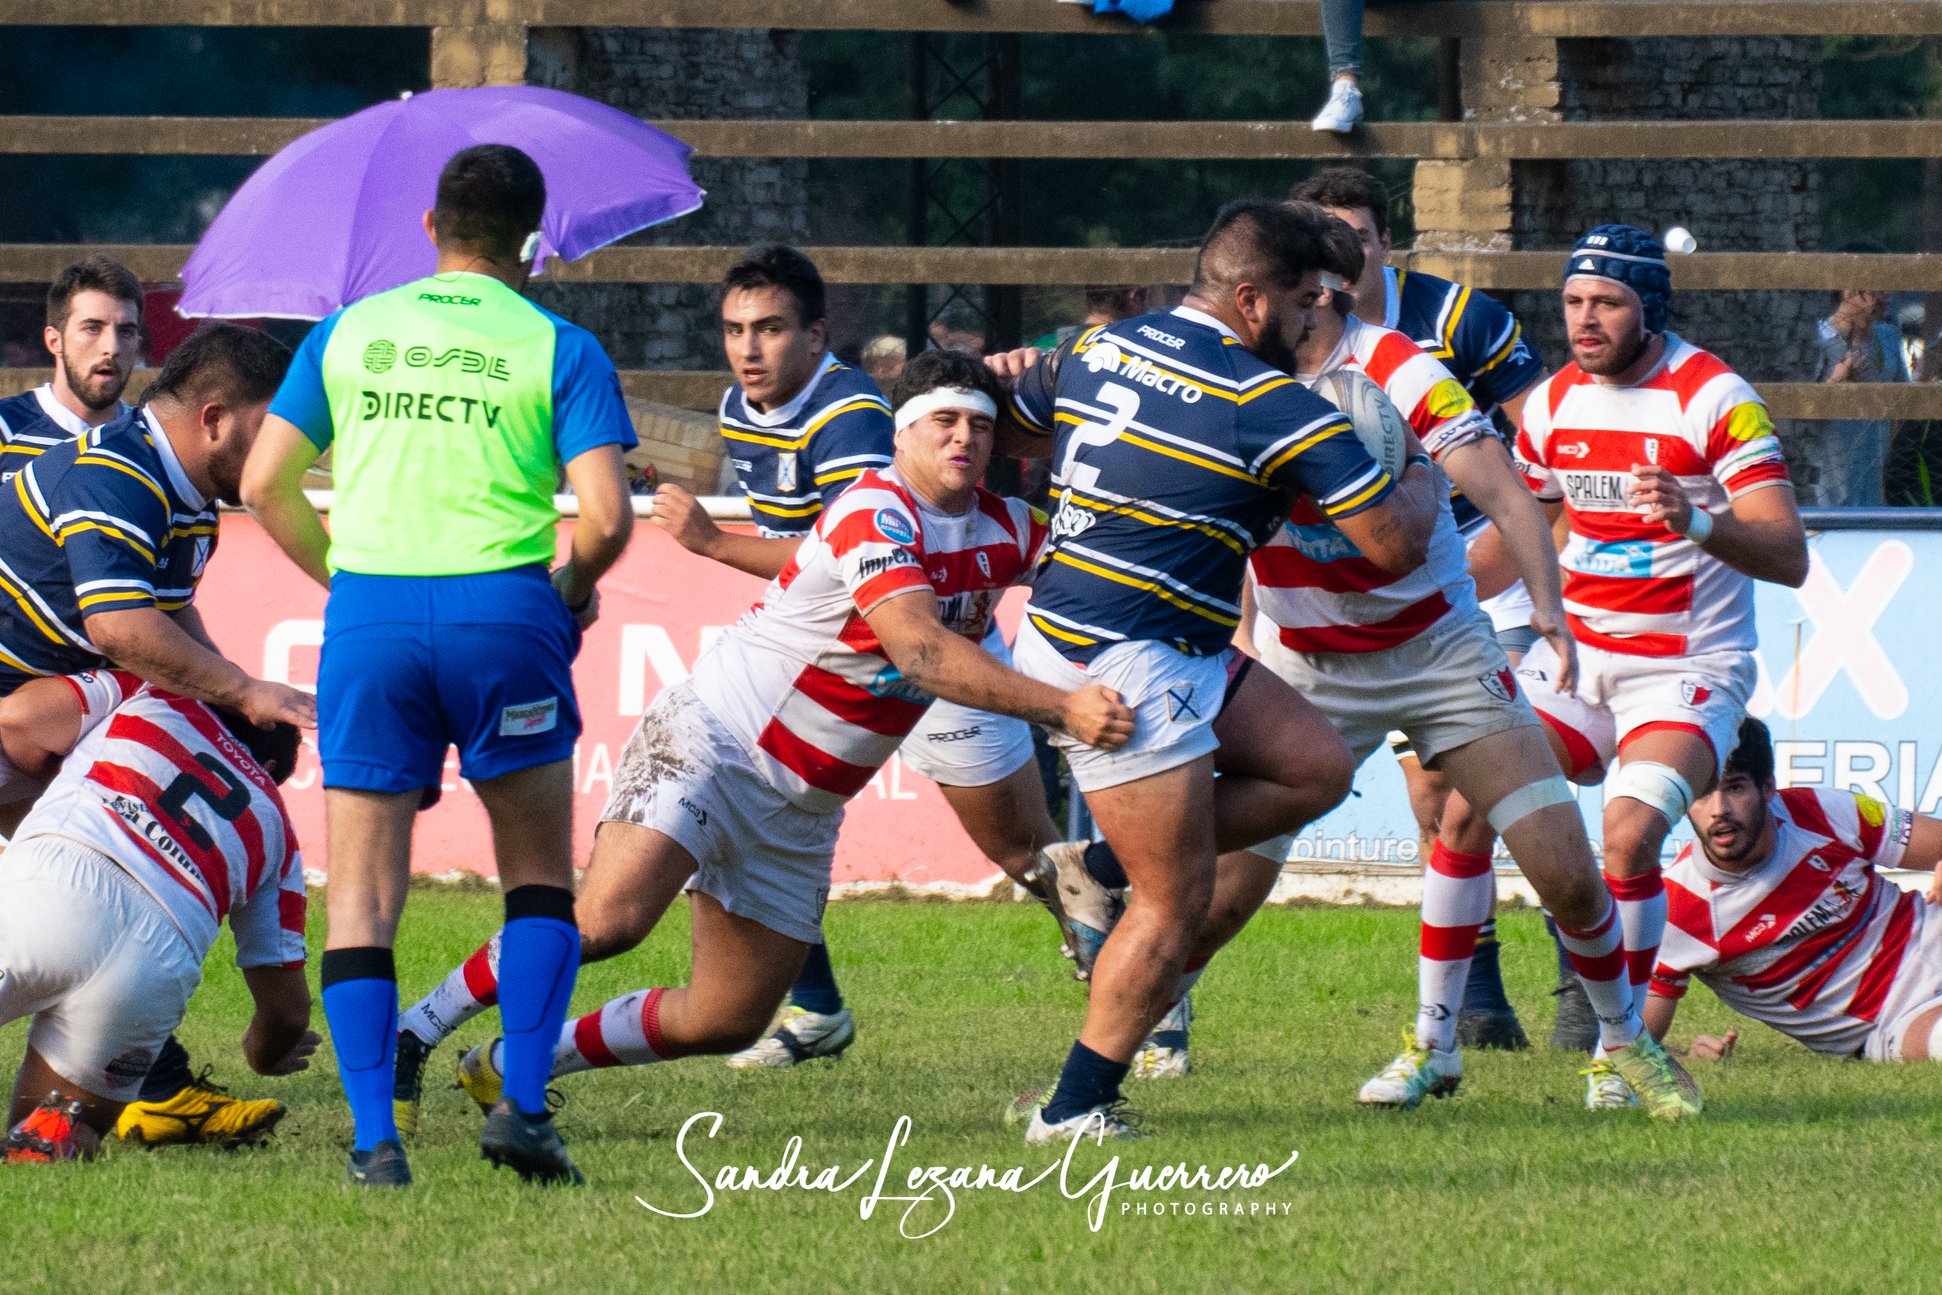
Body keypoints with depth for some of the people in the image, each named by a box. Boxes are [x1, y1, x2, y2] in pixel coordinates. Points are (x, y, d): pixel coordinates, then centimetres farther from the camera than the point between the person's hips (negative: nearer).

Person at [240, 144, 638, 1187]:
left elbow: (265, 484, 9)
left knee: (362, 895, 6)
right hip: (503, 609, -1)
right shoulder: (557, 349, 2)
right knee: (539, 875, 14)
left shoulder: (348, 333, 10)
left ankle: (374, 1136, -4)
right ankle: (522, 1106, 1)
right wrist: (573, 587, 13)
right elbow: (606, 513, -7)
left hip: (369, 609, 1)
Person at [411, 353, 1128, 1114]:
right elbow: (920, 650, -32)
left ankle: (511, 1067, 20)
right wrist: (1060, 708, -38)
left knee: (727, 1022, 5)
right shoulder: (876, 515, -20)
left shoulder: (1004, 532, 6)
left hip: (801, 813, 8)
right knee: (607, 921, -28)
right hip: (711, 744, -8)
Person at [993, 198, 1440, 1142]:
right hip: (1127, 666, -9)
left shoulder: (1097, 349, 8)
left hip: (1056, 631, 9)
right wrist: (1425, 479, 10)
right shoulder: (1275, 409, -13)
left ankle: (1105, 869, 17)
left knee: (1316, 767, 13)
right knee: (1176, 904, -1)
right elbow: (1394, 543, -10)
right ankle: (1072, 1111, 4)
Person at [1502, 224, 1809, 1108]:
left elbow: (1789, 557, -20)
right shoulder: (1553, 404, 5)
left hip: (1688, 667, -6)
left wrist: (1699, 522, -38)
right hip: (1575, 657, 6)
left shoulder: (1715, 399, -13)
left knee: (1629, 831, -28)